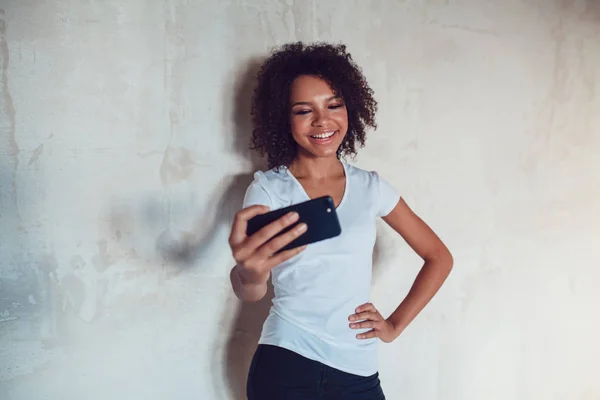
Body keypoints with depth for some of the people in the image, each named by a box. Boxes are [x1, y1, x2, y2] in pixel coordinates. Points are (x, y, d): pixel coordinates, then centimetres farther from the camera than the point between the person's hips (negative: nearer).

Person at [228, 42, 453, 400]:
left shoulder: (371, 187, 0)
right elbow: (250, 292, -22)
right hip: (284, 364, -2)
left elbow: (439, 257, 8)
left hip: (357, 371, 3)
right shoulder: (268, 189, -8)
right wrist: (249, 274, -44)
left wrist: (395, 324, 0)